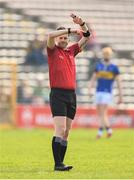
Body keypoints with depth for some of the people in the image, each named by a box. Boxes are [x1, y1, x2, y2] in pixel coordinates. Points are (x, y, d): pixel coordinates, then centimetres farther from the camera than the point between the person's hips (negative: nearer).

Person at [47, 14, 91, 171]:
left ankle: (60, 162, 9)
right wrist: (71, 30, -18)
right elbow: (50, 35, -18)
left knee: (66, 132, 6)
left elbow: (86, 36, 19)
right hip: (58, 94, -6)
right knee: (60, 130, -14)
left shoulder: (71, 51, 16)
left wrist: (81, 23, 2)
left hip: (71, 94, 6)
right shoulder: (53, 51, 2)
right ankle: (58, 164, -15)